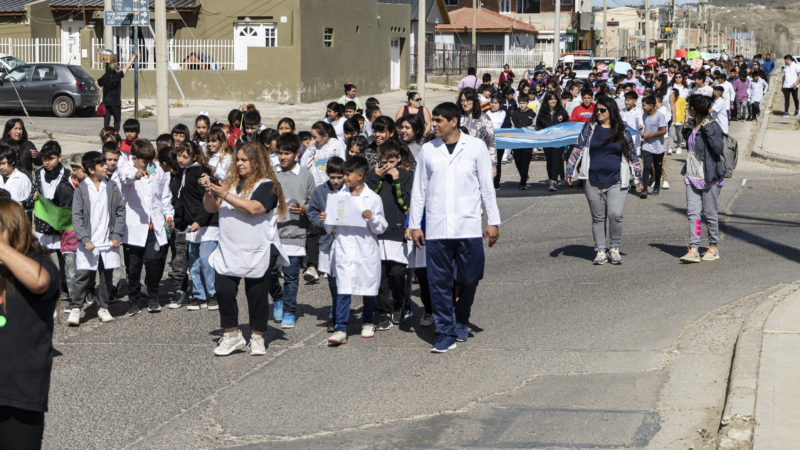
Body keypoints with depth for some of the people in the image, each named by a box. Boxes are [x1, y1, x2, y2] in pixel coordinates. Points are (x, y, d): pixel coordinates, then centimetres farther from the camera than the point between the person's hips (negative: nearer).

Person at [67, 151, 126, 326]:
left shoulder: (112, 187, 5)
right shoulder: (81, 189, -3)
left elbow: (120, 212, 7)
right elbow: (76, 216, -5)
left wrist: (117, 235, -3)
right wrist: (85, 239, -14)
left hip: (109, 242, 3)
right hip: (88, 243, -3)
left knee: (107, 277, 9)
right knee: (82, 275, -7)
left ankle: (103, 308, 22)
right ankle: (75, 309, 2)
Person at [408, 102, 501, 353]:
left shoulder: (476, 147, 2)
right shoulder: (428, 150, 7)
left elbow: (486, 186, 5)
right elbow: (419, 190, 11)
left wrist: (493, 221, 3)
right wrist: (414, 225, 8)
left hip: (468, 226, -1)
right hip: (436, 228, 1)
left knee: (468, 280, 4)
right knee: (439, 282, -1)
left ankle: (461, 321, 29)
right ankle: (446, 332, 6)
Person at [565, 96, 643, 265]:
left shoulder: (622, 131, 6)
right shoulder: (590, 128, 7)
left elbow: (632, 154, 12)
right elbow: (578, 150, 8)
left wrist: (637, 177, 11)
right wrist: (570, 172, 2)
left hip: (616, 182, -1)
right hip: (593, 182, 1)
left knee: (615, 215, -12)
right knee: (598, 218, 7)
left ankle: (614, 249, 6)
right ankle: (600, 251, 16)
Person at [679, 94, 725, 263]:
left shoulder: (712, 126, -13)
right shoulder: (692, 125, 10)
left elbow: (719, 149, -24)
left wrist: (708, 129, -26)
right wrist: (686, 131, 9)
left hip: (709, 176, -7)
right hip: (692, 174, 7)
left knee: (709, 213, 3)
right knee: (692, 212, -3)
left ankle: (713, 248, 19)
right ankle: (693, 250, -7)